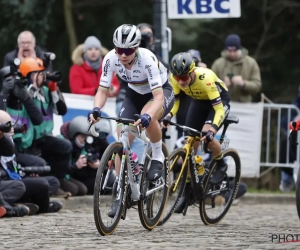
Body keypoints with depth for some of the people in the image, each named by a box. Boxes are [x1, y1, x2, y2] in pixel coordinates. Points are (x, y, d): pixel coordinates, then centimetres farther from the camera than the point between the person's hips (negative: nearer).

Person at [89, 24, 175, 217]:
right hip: (135, 94, 5)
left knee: (147, 116, -38)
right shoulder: (111, 59, -23)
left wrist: (147, 116, -59)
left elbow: (158, 96, -40)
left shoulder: (147, 59, -35)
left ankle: (158, 157, -12)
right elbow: (103, 90, -17)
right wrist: (96, 109, -38)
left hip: (162, 93, -5)